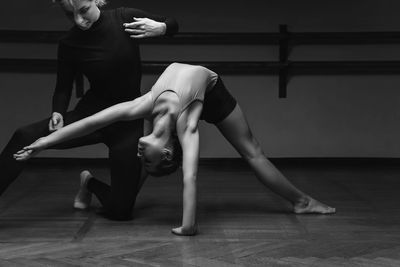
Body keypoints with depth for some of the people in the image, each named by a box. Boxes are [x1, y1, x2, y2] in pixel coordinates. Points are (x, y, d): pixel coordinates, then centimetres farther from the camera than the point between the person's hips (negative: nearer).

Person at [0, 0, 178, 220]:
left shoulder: (125, 18, -11)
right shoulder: (69, 44, -10)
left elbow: (173, 25, 3)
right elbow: (63, 87, 2)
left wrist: (160, 28, -21)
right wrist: (58, 113, -19)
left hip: (128, 120, 0)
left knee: (120, 210, -4)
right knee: (24, 136, -27)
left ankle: (91, 184, 28)